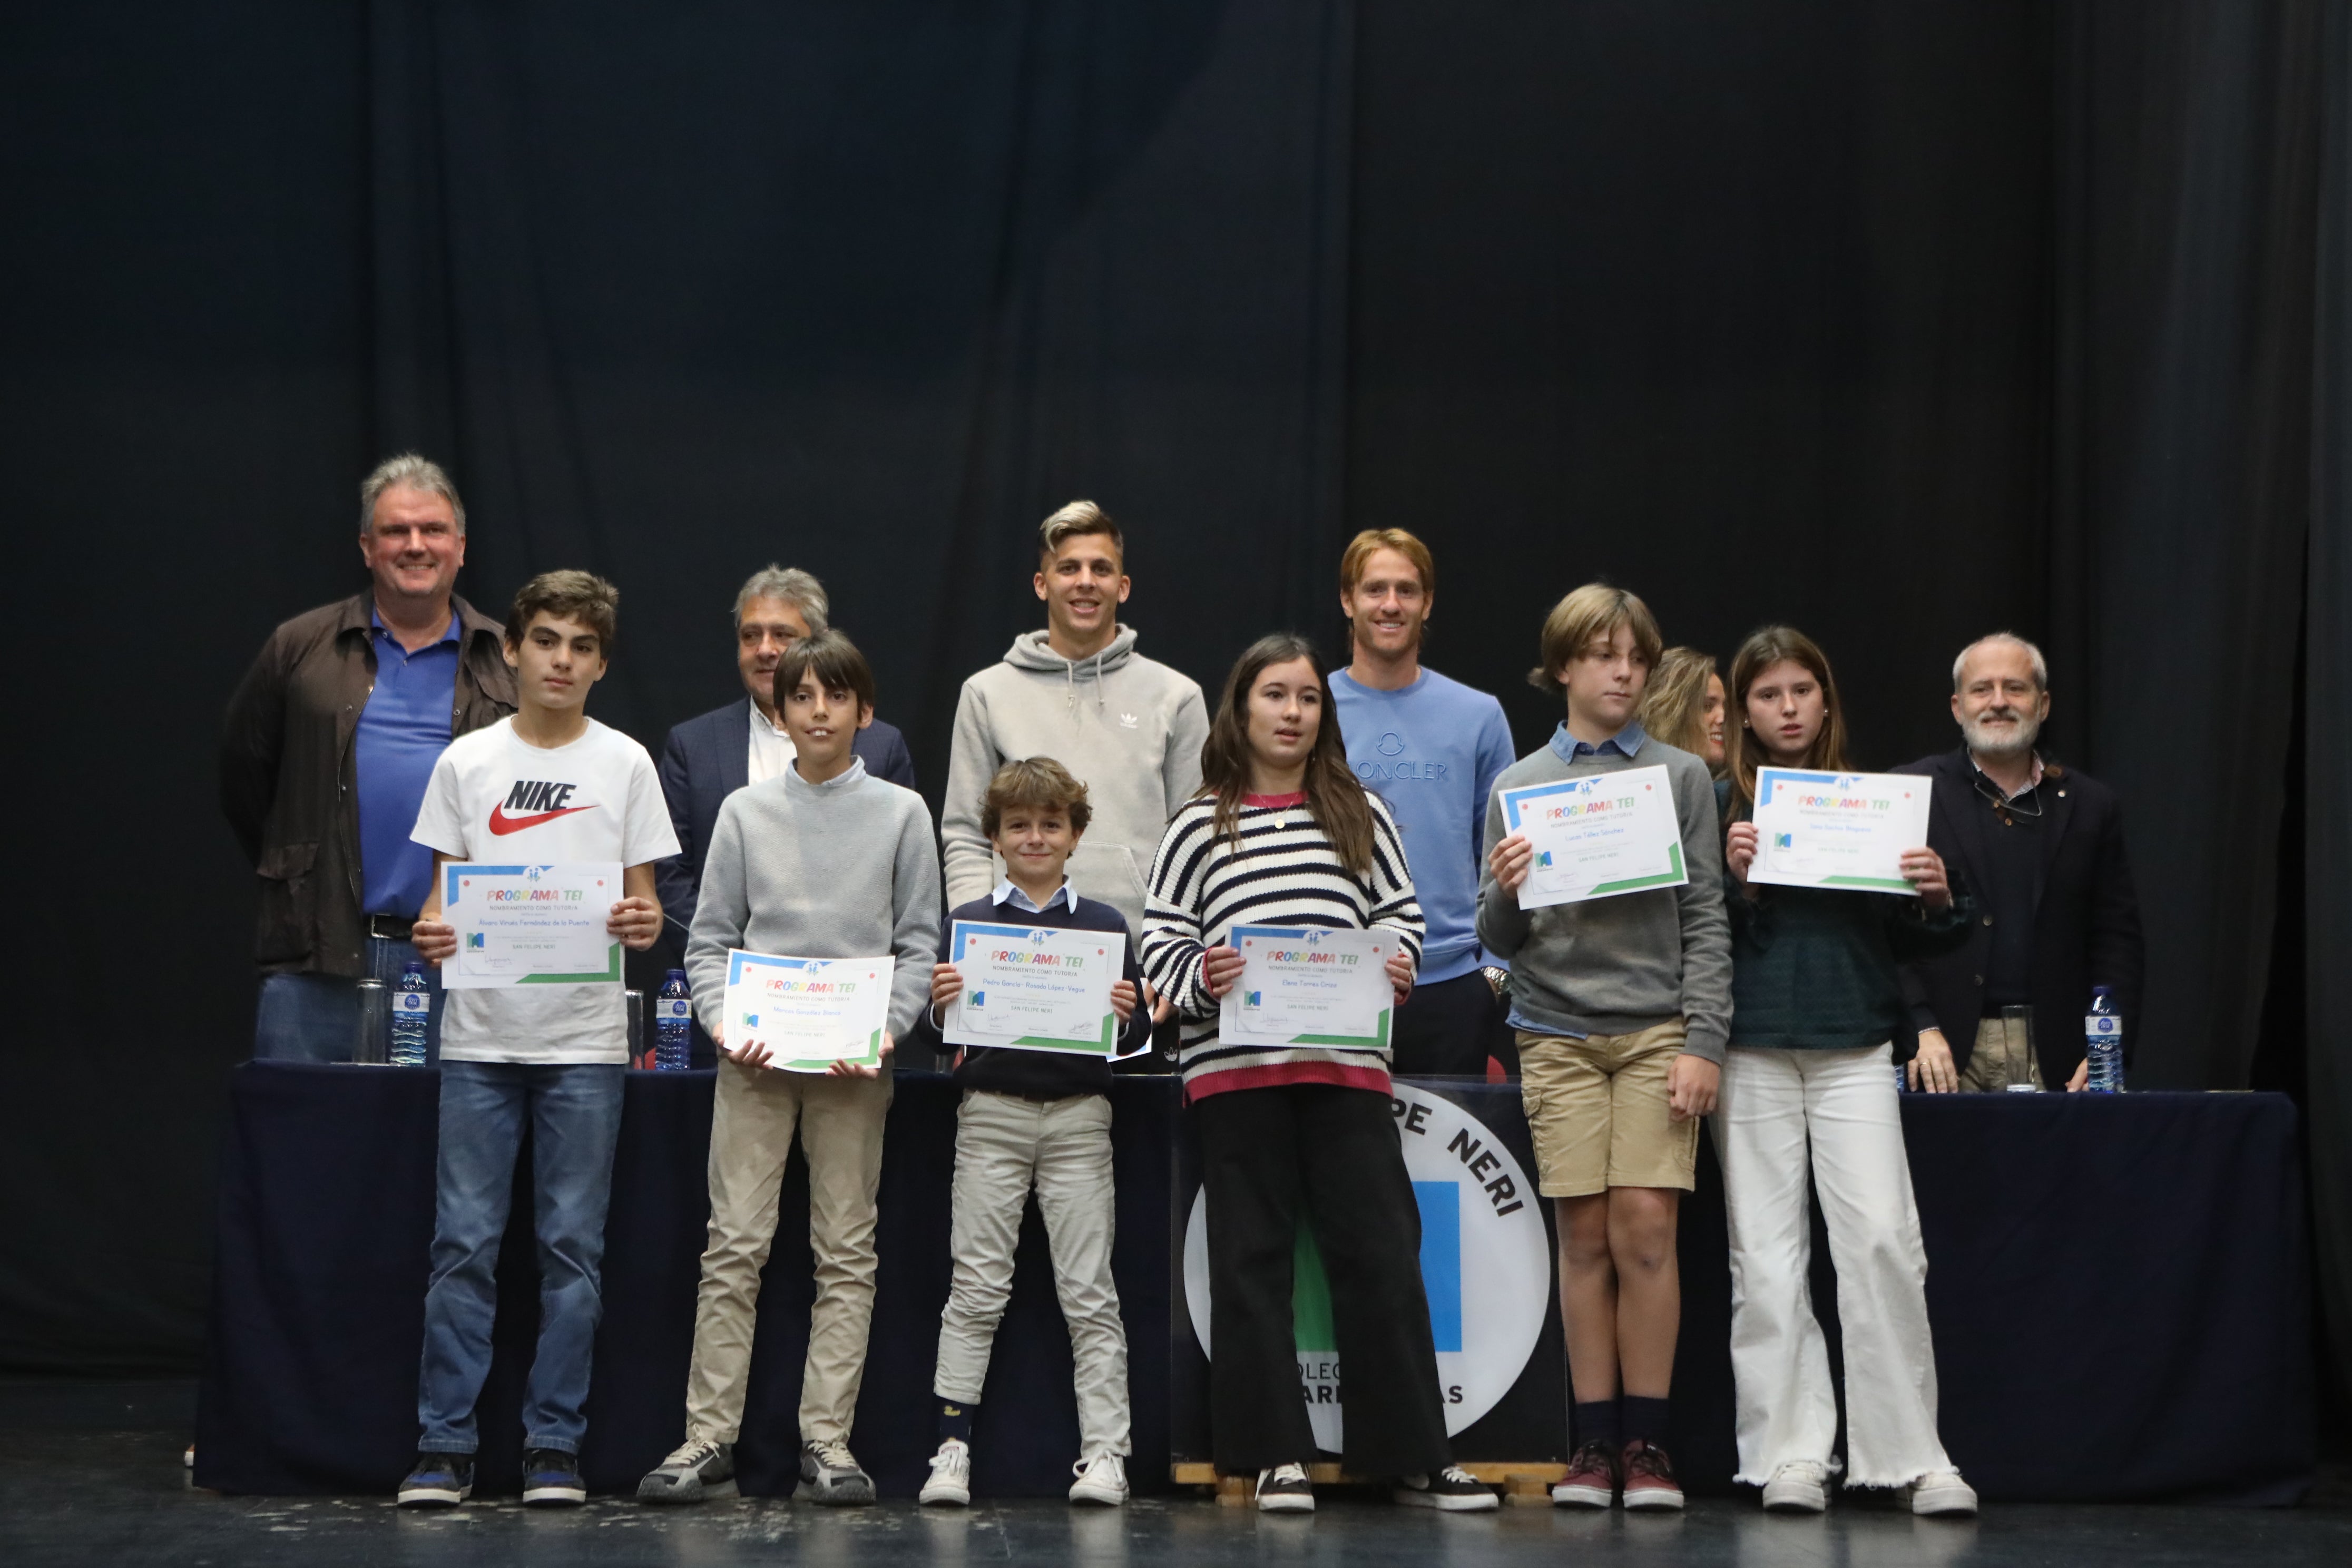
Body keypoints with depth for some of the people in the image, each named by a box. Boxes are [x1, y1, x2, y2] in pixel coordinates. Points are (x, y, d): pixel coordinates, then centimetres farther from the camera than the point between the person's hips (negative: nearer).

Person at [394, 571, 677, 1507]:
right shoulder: (467, 763, 7)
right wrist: (433, 933, -13)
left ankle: (555, 1446, 8)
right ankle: (445, 1446, 2)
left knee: (573, 1247, 1)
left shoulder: (626, 764, 6)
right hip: (480, 1038, 0)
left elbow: (643, 900, 7)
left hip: (585, 1041, 0)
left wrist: (643, 926, -15)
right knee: (463, 1244, -3)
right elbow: (441, 896, 9)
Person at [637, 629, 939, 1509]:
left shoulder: (900, 815, 6)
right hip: (755, 1057, 0)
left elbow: (918, 944, 5)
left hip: (854, 1064, 0)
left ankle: (827, 1439, 5)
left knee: (846, 1252, 2)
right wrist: (722, 1021, -9)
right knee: (735, 1246, -4)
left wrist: (886, 1026, -10)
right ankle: (709, 1438, -1)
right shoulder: (746, 812, 8)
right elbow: (709, 940, 7)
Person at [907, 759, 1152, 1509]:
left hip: (1079, 1115, 0)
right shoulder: (967, 923, 7)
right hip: (991, 1114, 0)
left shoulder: (1104, 926, 8)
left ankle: (1103, 1452, 2)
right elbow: (936, 1037, 5)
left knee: (1089, 1291, 0)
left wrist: (1129, 1015, -14)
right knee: (977, 1287, 0)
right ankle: (952, 1448, 2)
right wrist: (940, 1007, -16)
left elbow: (1136, 1037, 7)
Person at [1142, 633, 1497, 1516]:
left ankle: (1413, 1457, 4)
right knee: (1252, 1258, 2)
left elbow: (1400, 912, 15)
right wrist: (1199, 978, -14)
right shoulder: (1202, 826, 8)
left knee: (1380, 1252, -1)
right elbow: (1160, 938, 5)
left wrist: (1396, 963, -5)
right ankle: (1275, 1457, 8)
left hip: (1346, 1063, 1)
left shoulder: (1358, 815, 15)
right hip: (1233, 1067, -1)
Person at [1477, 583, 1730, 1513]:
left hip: (1657, 1027, -1)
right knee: (1585, 1235, 0)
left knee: (1645, 1227, -7)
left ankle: (1646, 1443, 2)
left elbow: (1705, 921, 4)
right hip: (1558, 1033, 1)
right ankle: (1595, 1442, 6)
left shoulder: (1680, 778, 6)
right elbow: (1499, 941, 8)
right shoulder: (1519, 788, 9)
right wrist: (1505, 892, -14)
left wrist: (1702, 1044, -4)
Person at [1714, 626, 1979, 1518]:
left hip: (1853, 1049, 0)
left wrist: (1937, 900, -8)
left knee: (1884, 1241, -9)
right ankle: (1790, 1454, 7)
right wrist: (1730, 874, -15)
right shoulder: (1718, 806, 7)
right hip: (1752, 1051, 0)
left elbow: (1916, 942, 13)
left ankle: (1910, 1454, -2)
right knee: (1766, 1258, 1)